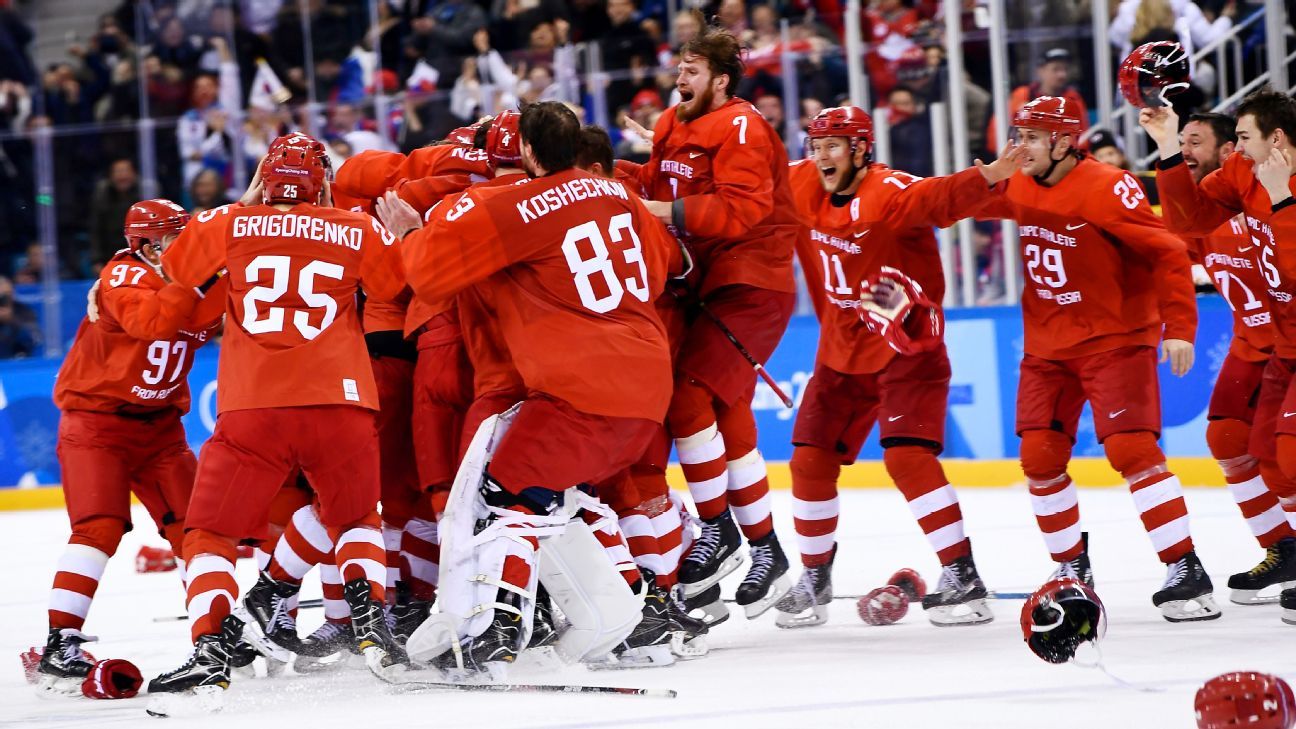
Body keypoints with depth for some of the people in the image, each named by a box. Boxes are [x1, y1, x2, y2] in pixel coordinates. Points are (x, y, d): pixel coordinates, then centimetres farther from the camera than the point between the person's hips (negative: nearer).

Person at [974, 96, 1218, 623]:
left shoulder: (1107, 189, -20)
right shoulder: (1020, 189, 2)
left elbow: (1167, 253, -20)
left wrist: (1177, 327, -24)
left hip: (1114, 339, -7)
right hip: (1047, 344, 7)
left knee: (1131, 449, -17)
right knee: (1040, 456, 2)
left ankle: (1187, 572, -15)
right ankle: (1072, 567, 19)